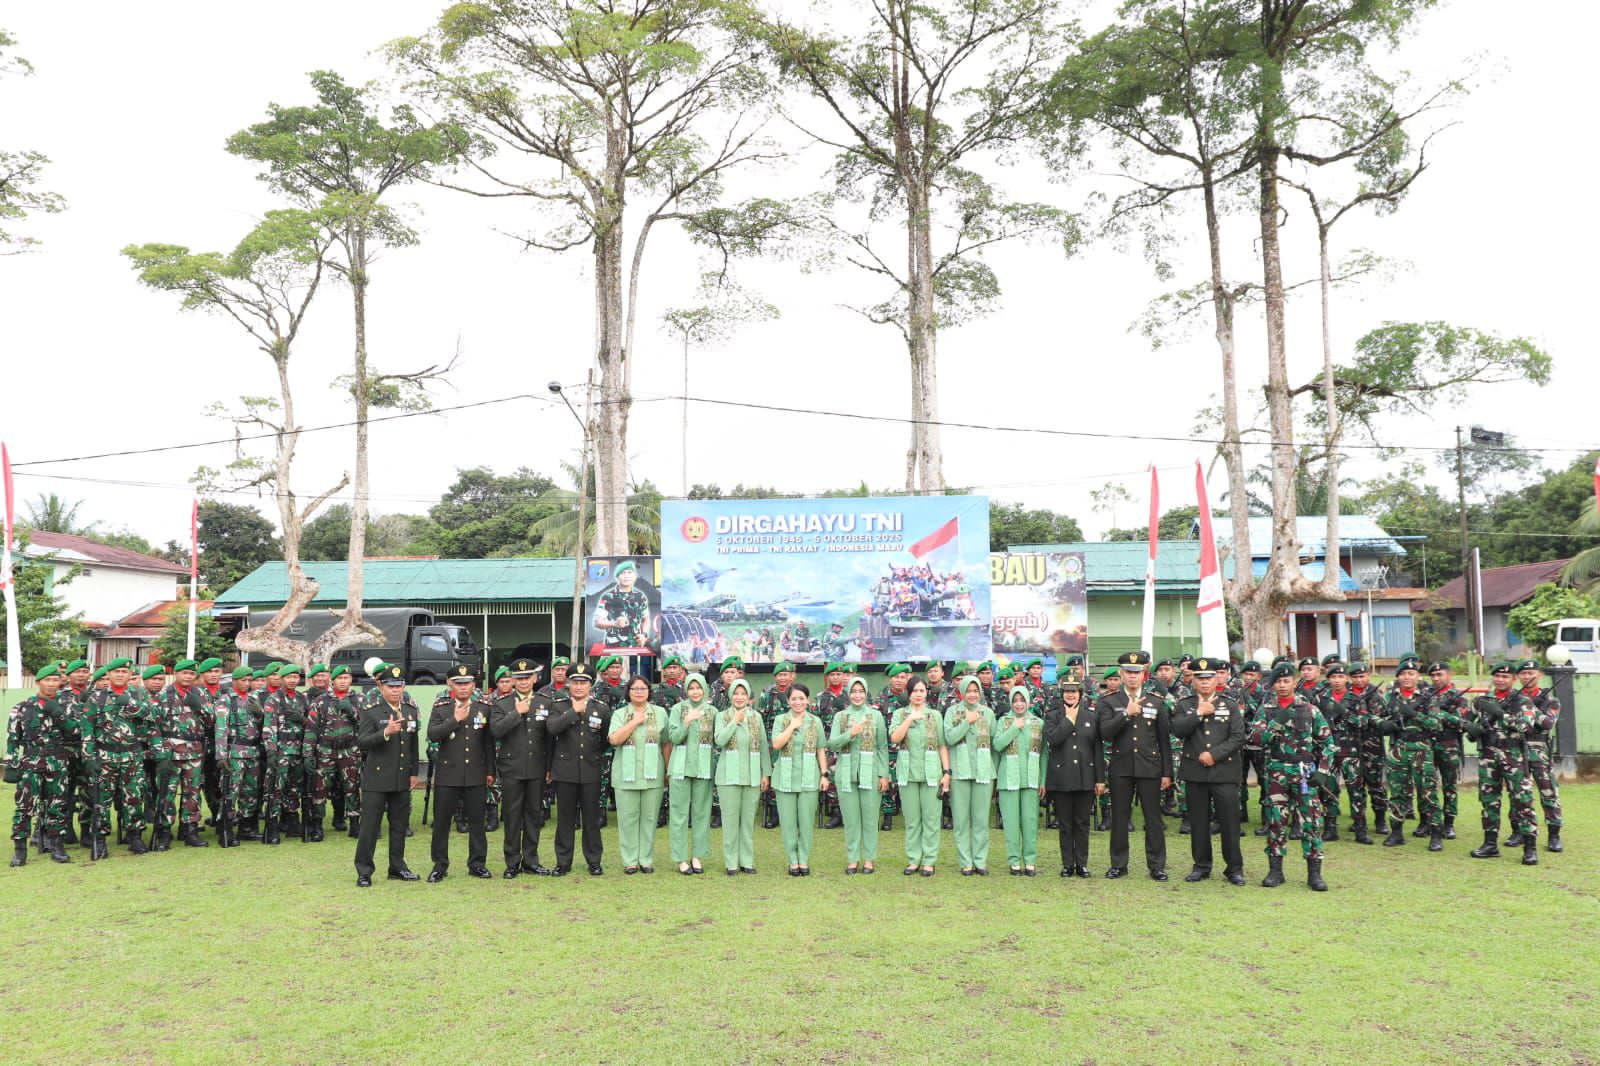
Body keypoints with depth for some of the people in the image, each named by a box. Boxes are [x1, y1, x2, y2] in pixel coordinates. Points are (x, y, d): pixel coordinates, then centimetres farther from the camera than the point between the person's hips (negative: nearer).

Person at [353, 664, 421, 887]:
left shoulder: (411, 711, 9)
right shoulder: (370, 711, -7)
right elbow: (361, 743, -16)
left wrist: (413, 773, 13)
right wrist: (386, 732, -30)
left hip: (402, 779, 5)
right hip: (376, 779, -5)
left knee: (400, 825, 12)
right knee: (369, 826, -1)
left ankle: (397, 868, 23)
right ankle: (364, 872, 7)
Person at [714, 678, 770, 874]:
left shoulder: (756, 717, 8)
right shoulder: (723, 716, 3)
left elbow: (764, 746, 8)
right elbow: (720, 740, -12)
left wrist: (766, 773, 5)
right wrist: (735, 721, -14)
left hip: (752, 775, 2)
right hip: (729, 775, -2)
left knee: (749, 818, 6)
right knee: (730, 818, 0)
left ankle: (747, 860, 15)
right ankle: (731, 862, 9)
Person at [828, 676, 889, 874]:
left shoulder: (876, 716, 6)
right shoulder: (840, 716, 8)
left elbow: (883, 747, 4)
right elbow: (832, 744, -1)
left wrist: (884, 774, -2)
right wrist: (850, 733, -16)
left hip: (870, 772, -1)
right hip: (846, 773, 1)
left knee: (870, 818, 1)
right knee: (850, 818, 4)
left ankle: (869, 859, 11)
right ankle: (852, 859, 13)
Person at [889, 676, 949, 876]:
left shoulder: (935, 715, 7)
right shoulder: (900, 714, 7)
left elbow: (943, 746, 6)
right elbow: (894, 738, -9)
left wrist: (946, 772, -1)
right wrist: (910, 719, -15)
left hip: (931, 773, 0)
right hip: (907, 773, 0)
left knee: (931, 819, 0)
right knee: (912, 820, 5)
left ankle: (929, 861, 7)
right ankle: (913, 860, 14)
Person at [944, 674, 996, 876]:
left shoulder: (988, 713, 10)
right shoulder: (952, 712, 4)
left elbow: (995, 743, 12)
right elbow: (950, 738, -8)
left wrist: (994, 770, 8)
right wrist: (968, 722, -11)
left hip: (983, 771, 1)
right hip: (959, 771, -1)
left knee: (981, 819, 3)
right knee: (961, 819, 1)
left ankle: (980, 861, 11)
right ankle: (966, 862, 8)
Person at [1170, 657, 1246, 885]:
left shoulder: (1230, 704, 5)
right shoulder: (1185, 704, 8)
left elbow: (1238, 738, -3)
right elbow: (1177, 730, -7)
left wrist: (1214, 754, -12)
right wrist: (1199, 713, -12)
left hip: (1224, 771, -1)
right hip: (1195, 772, 1)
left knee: (1229, 821, -1)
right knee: (1199, 821, 7)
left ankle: (1234, 868, 9)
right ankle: (1202, 866, 18)